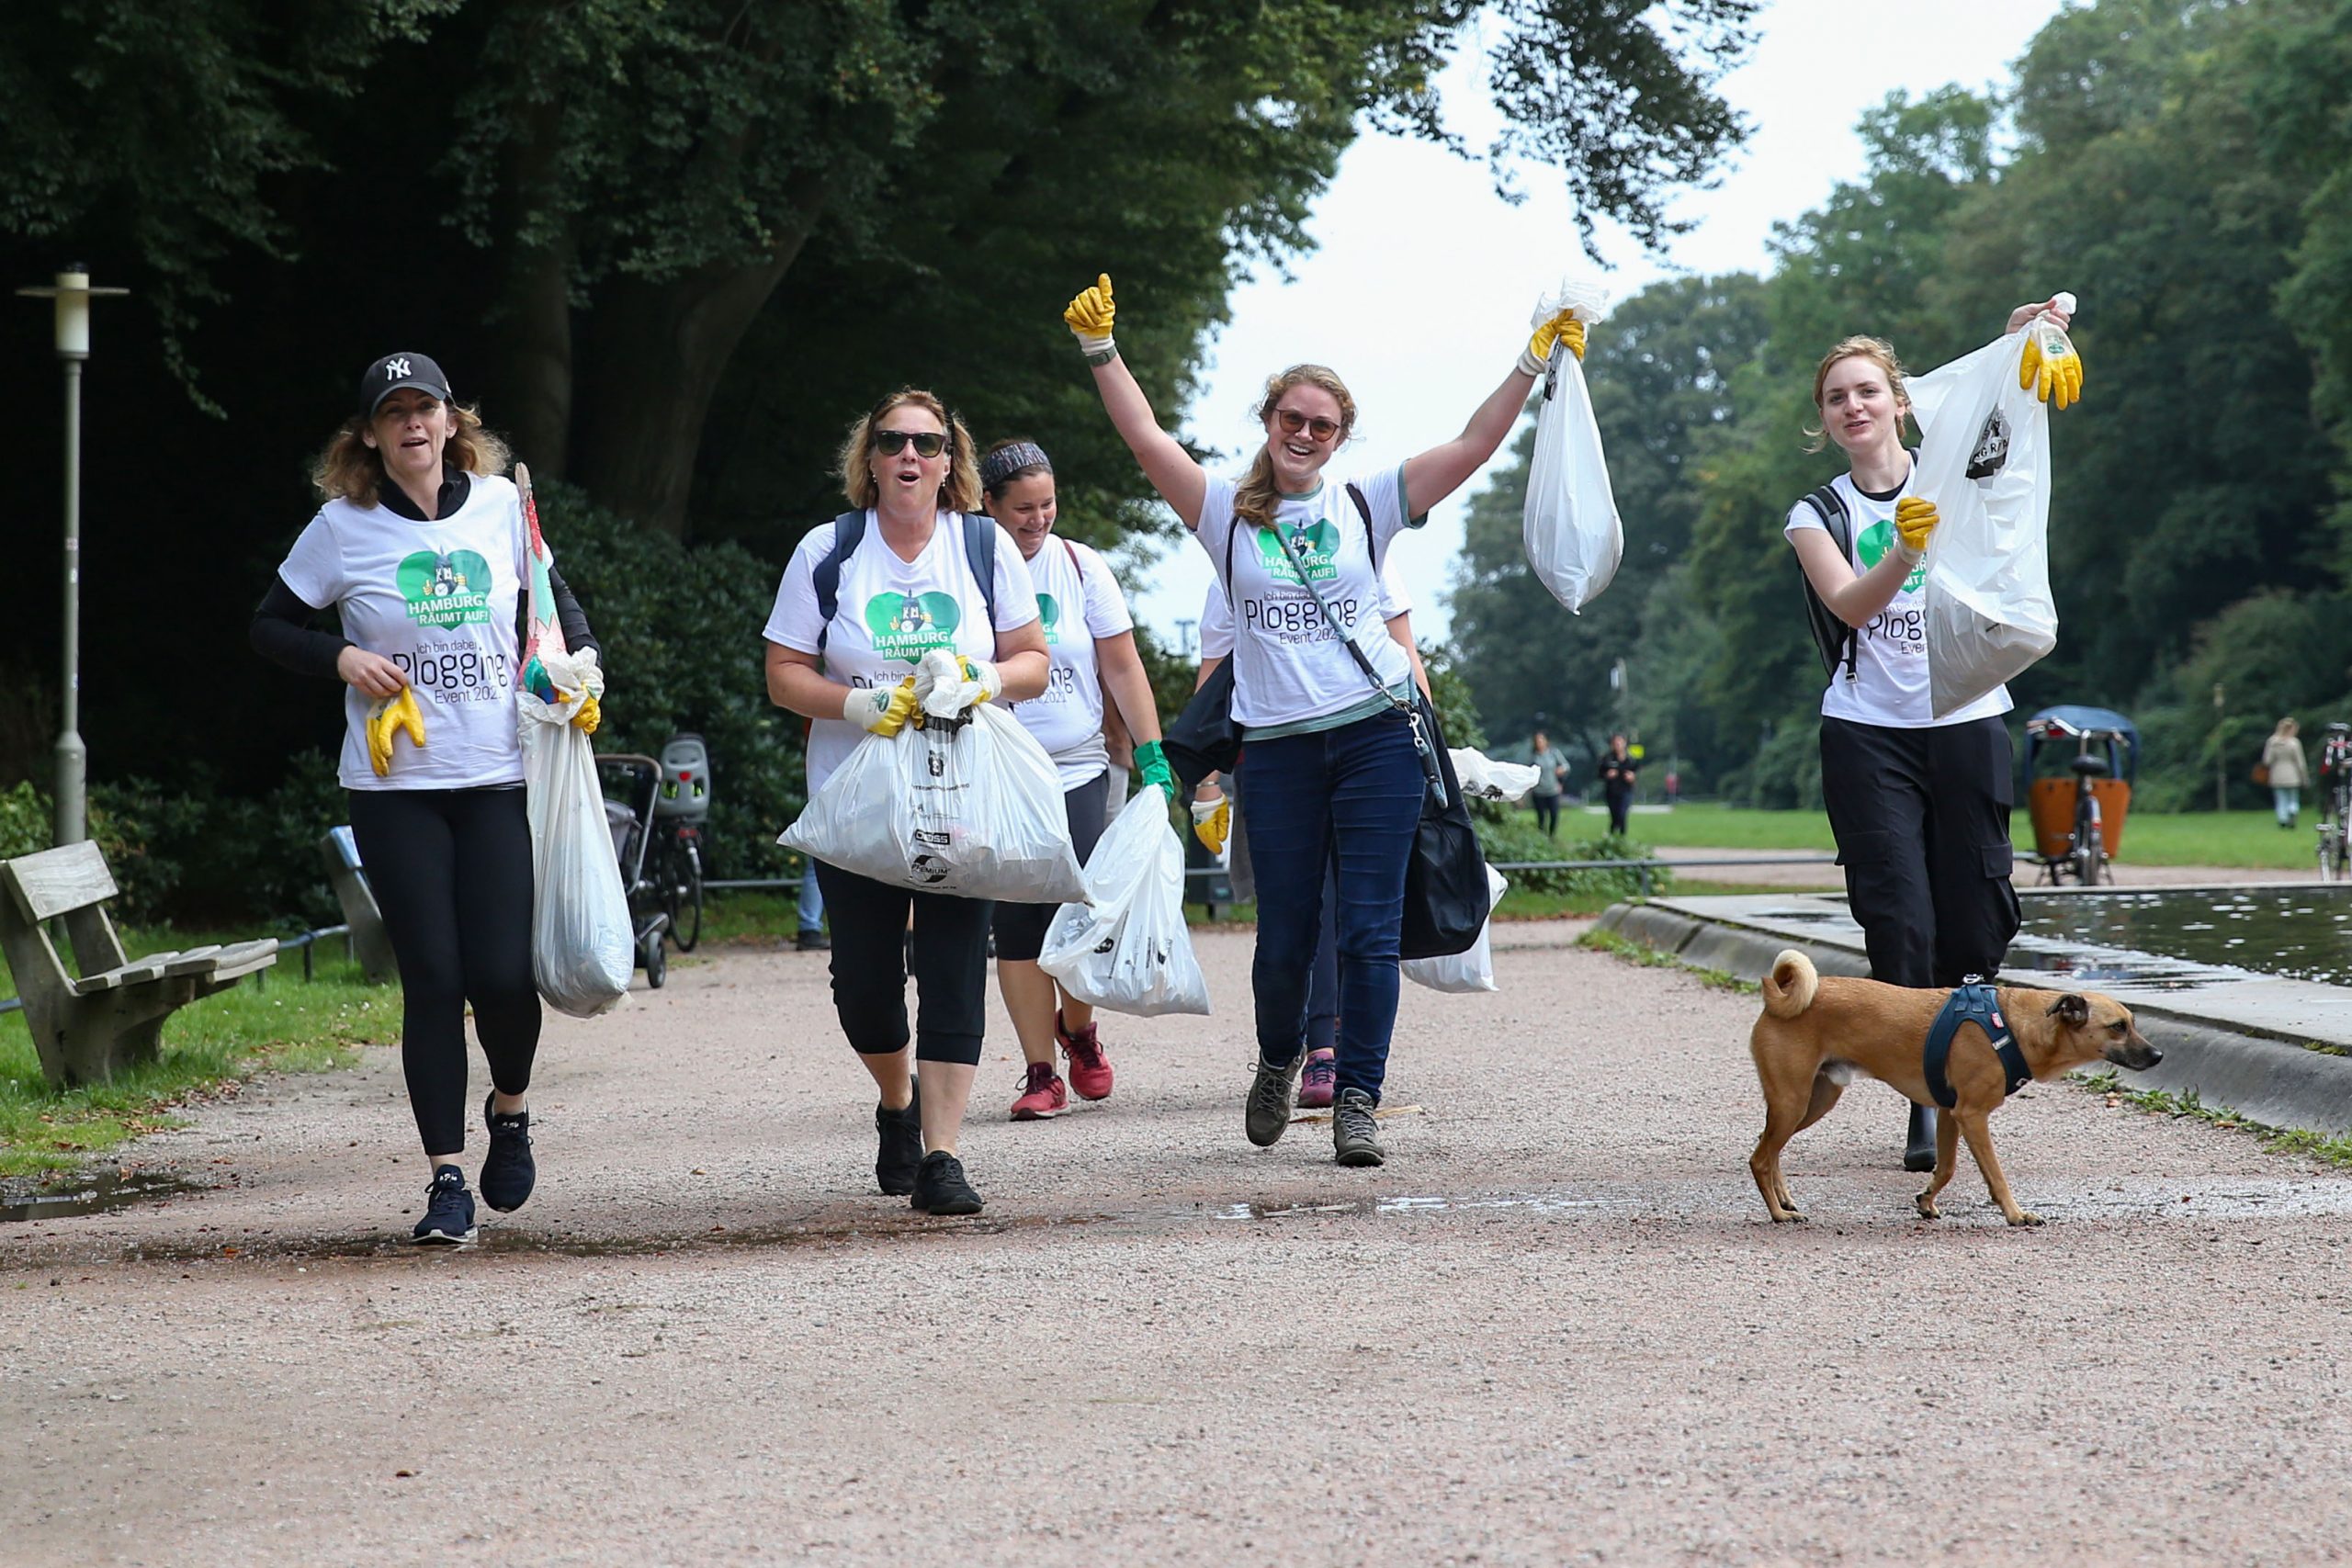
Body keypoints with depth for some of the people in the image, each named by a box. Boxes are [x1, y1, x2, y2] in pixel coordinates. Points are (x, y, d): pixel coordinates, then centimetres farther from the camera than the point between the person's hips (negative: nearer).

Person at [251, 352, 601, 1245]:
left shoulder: (501, 505, 5)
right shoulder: (344, 526, 0)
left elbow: (551, 596, 21)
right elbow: (271, 627, 8)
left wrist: (583, 667, 4)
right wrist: (342, 659, -9)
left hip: (500, 779, 1)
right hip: (395, 788, -1)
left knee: (503, 974, -7)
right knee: (432, 980, -5)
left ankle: (510, 1112, 25)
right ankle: (447, 1180, 3)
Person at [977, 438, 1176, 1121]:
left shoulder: (1080, 566, 2)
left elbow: (1121, 666, 5)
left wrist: (1152, 754, -1)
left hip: (1078, 770, 1)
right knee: (1016, 924, -2)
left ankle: (1077, 1027, 22)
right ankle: (1041, 1072, 5)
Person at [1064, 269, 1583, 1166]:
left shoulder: (1366, 503, 9)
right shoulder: (1228, 512, 7)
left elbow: (1474, 446, 4)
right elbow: (1146, 438, -3)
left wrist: (1533, 364, -3)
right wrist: (1100, 350, -10)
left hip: (1376, 738, 0)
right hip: (1277, 748, 0)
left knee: (1370, 931, -5)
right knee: (1284, 938, 3)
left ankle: (1357, 1100, 1)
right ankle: (1279, 1060, 31)